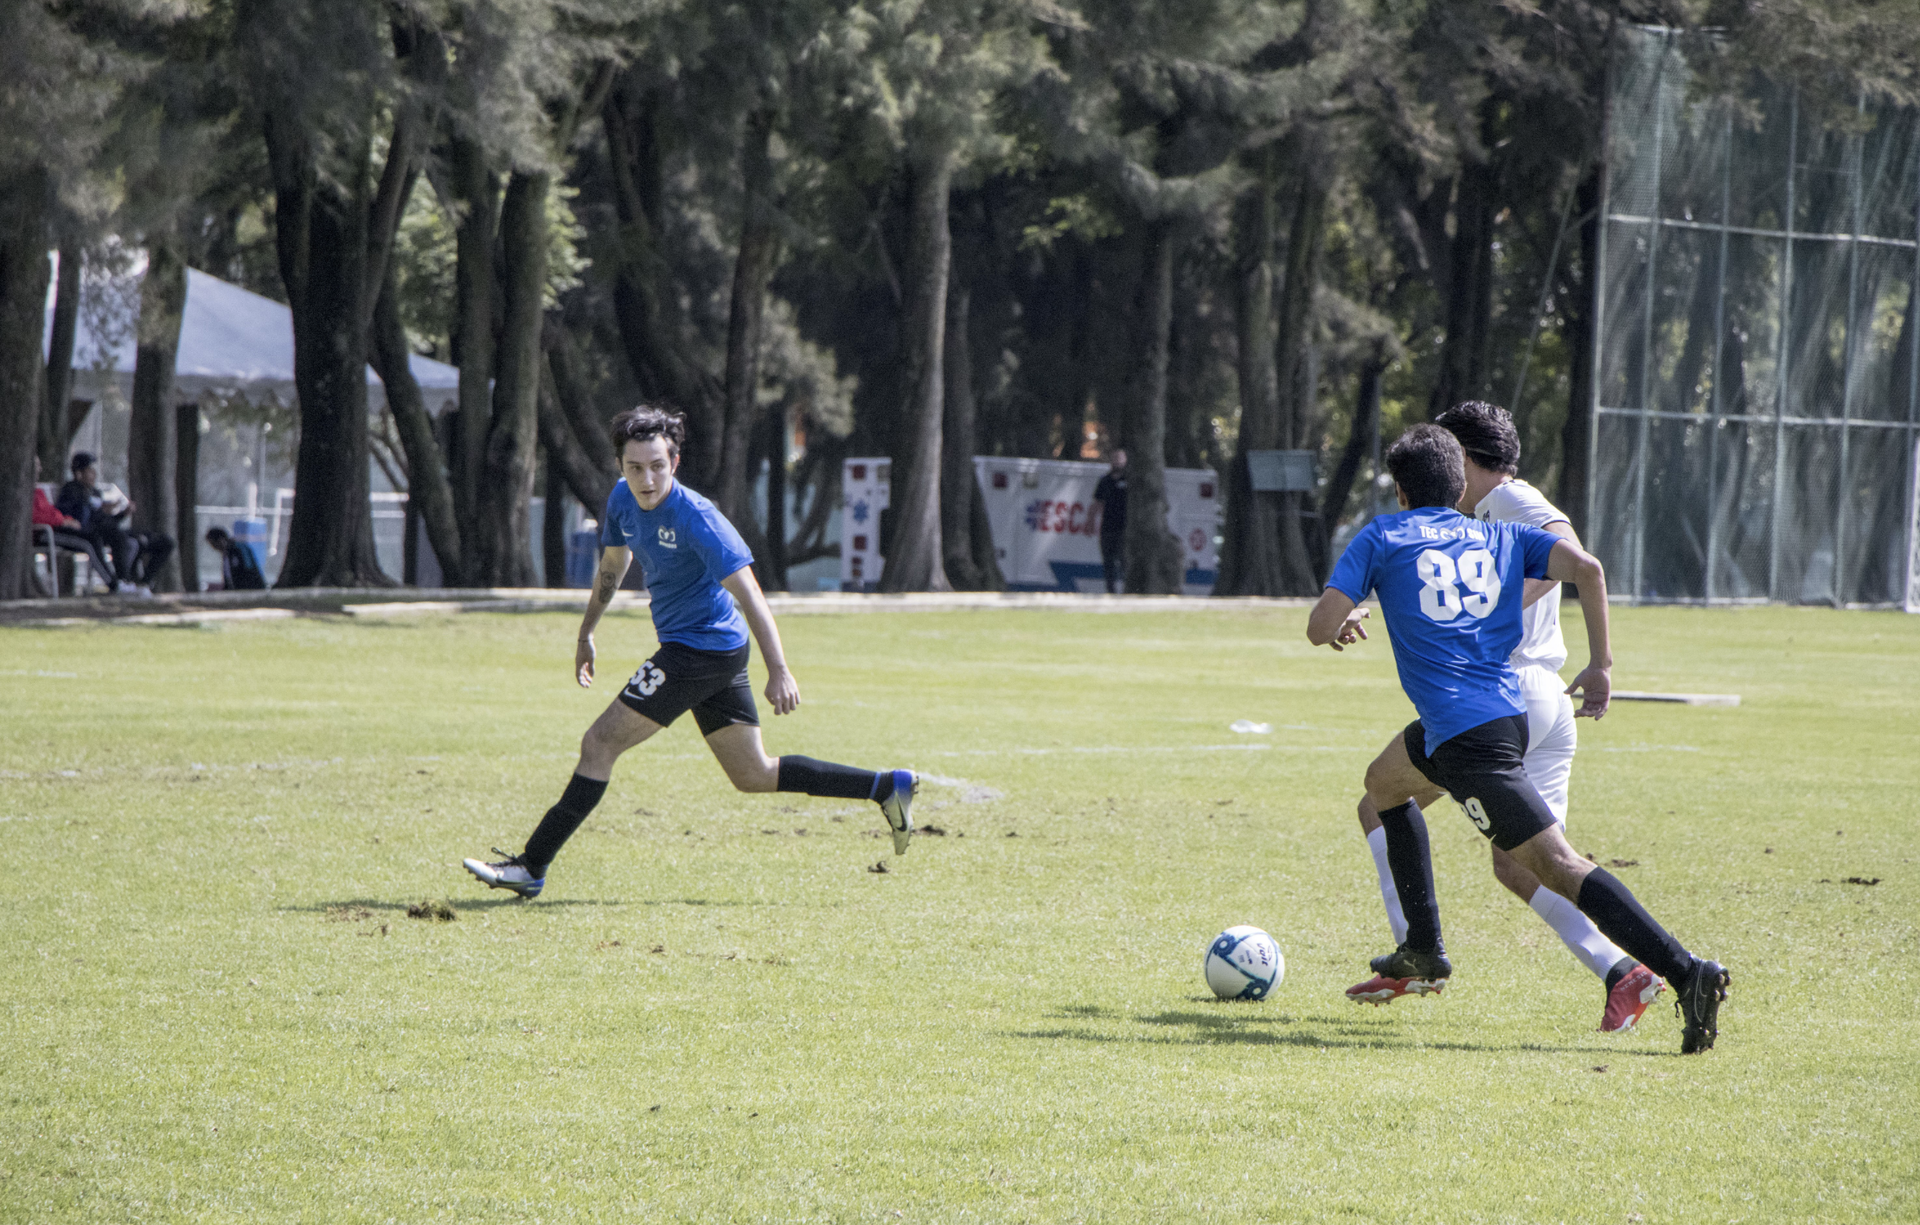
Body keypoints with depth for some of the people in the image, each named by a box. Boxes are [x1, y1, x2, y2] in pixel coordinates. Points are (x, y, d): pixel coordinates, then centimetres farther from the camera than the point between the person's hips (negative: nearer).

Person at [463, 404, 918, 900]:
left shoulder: (695, 517, -22)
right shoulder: (623, 500, 2)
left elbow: (748, 593, -27)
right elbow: (613, 565, 23)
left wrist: (779, 671, -34)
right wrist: (586, 634, 29)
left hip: (700, 649, -9)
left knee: (600, 744, -7)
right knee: (754, 775, 14)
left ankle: (532, 867, -3)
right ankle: (888, 786, 18)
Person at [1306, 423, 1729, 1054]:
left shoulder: (1380, 539, 6)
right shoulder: (1501, 539, 16)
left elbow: (1320, 628, -1)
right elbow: (1586, 567, -1)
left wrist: (1346, 620, 24)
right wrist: (1601, 665, 4)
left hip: (1465, 734, -7)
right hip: (1509, 711, 7)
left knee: (1557, 866, -11)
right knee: (1384, 782, 31)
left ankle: (1687, 973, -22)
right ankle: (1424, 951, 32)